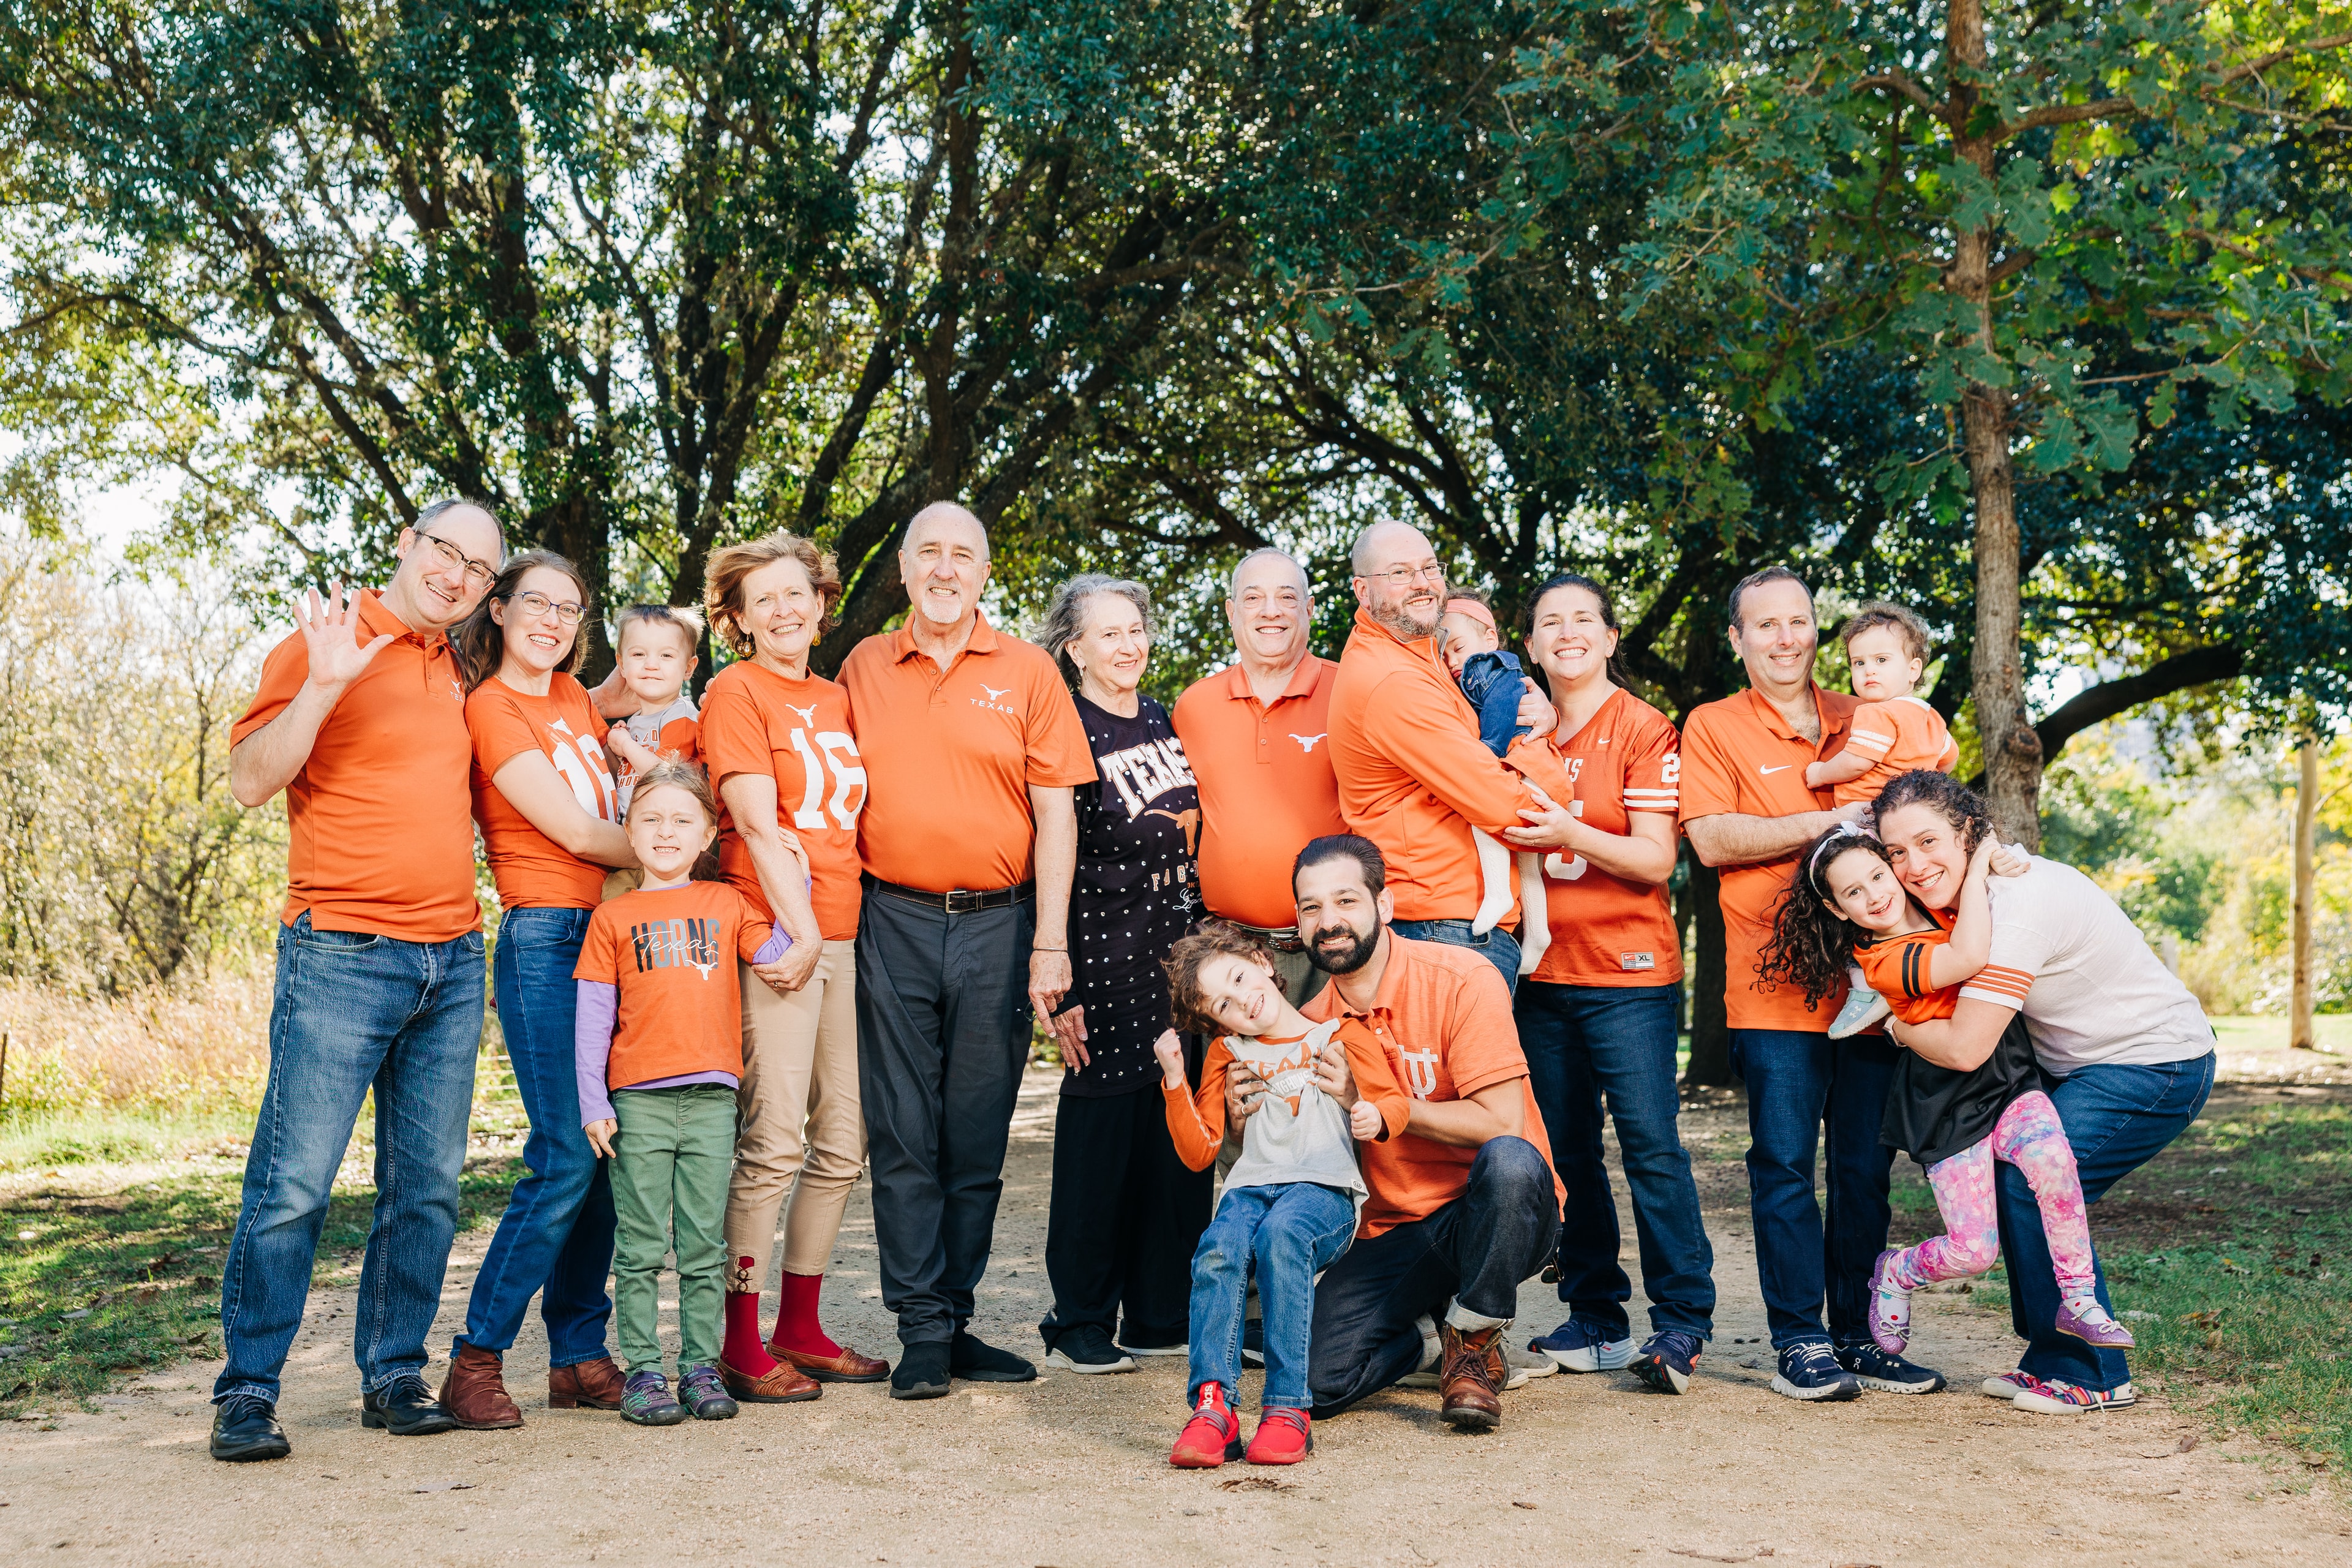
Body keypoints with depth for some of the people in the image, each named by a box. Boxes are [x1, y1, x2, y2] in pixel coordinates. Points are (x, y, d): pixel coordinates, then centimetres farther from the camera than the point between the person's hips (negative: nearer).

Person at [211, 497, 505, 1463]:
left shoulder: (458, 674, 16)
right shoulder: (322, 646, -1)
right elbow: (250, 780, -9)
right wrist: (324, 683, -20)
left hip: (453, 963, 6)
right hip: (343, 956, -6)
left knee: (427, 1187, 7)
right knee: (293, 1183, -6)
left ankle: (393, 1376, 16)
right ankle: (247, 1392, 3)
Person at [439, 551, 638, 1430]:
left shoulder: (573, 698, 16)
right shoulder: (490, 709, -6)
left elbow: (620, 807, 28)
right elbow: (575, 832, -9)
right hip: (545, 939, -7)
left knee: (602, 1157, 6)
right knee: (567, 1158, -12)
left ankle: (579, 1357, 13)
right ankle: (476, 1363, -3)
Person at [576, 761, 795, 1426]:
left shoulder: (726, 904, 12)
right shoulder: (613, 917, 7)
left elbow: (779, 955, 2)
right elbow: (592, 1017, 4)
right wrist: (593, 1105, -2)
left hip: (712, 1099, 1)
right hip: (638, 1102, -1)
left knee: (705, 1246, 5)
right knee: (641, 1248, 1)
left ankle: (701, 1367, 11)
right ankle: (643, 1371, 7)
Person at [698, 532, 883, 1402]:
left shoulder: (840, 700, 18)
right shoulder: (735, 692, -1)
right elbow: (758, 824, -9)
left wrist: (841, 933, 9)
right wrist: (801, 933, -13)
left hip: (845, 937, 7)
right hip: (775, 937, -7)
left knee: (843, 1142, 8)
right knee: (774, 1141, -10)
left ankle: (800, 1327, 19)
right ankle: (741, 1342, -1)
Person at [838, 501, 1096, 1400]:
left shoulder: (1028, 673, 4)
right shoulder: (863, 668, 9)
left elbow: (1055, 814, 2)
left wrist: (1050, 944, -4)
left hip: (997, 922, 0)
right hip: (893, 921, 0)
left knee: (978, 1138, 6)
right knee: (903, 1134, 0)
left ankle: (956, 1318, 16)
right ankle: (921, 1332, 6)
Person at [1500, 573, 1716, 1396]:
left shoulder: (1642, 729, -3)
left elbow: (1655, 859, -9)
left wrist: (1570, 833, -22)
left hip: (1628, 967, -5)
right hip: (1544, 970, 6)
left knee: (1650, 1141, -10)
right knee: (1565, 1150, 8)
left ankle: (1682, 1321, -2)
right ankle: (1596, 1319, 17)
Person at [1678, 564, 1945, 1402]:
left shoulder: (1862, 722, 17)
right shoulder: (1713, 727, 5)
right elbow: (1710, 837, -9)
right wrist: (1828, 825, -13)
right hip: (1775, 980, -4)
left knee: (1866, 1166, 6)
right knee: (1785, 1162, -3)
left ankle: (1858, 1335, 15)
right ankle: (1799, 1340, 4)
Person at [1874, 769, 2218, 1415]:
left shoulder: (2015, 908, -28)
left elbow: (1965, 1048, -28)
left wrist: (1897, 1026, -11)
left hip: (2157, 1067, -9)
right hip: (2083, 1064, 9)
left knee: (2030, 1183, -17)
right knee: (2006, 1175, 2)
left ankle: (2089, 1374, -3)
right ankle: (2055, 1359, 13)